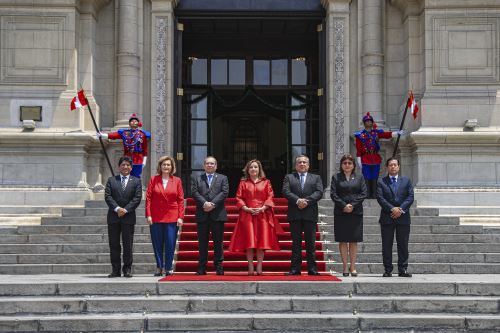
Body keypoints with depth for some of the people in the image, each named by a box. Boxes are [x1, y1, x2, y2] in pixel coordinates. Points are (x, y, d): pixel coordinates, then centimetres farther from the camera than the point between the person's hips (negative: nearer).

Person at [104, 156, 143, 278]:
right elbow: (107, 196, 1)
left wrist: (125, 210, -12)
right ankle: (115, 270, 8)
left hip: (128, 217, -1)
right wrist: (117, 208, -13)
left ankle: (127, 269, 7)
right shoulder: (111, 180, 11)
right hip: (113, 217, 1)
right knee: (114, 245, 3)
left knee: (128, 244, 0)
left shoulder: (136, 181, 8)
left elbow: (137, 198, -2)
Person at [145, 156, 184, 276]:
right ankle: (159, 267, 15)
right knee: (157, 244, 4)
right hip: (156, 217, 0)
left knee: (170, 244, -1)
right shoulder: (153, 180, 6)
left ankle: (168, 268, 10)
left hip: (172, 217, 0)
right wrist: (148, 215, -5)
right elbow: (148, 198, 3)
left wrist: (180, 217, -3)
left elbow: (181, 200, 4)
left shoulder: (177, 181, 6)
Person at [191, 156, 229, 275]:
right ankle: (201, 268, 6)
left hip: (217, 215, -1)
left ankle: (219, 268, 6)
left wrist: (213, 204, -13)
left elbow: (224, 192, -2)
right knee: (202, 242, 3)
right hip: (202, 215, 1)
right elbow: (194, 193, 0)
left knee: (218, 242, 1)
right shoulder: (197, 179, 14)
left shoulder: (222, 178, 12)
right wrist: (204, 203, -15)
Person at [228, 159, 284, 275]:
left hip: (262, 215, 0)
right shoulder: (243, 183, 11)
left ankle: (259, 268, -1)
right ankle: (250, 268, -4)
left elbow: (270, 197, 4)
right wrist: (246, 208, -9)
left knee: (261, 242, -4)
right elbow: (239, 198, 5)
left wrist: (263, 208, -10)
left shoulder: (266, 182, 11)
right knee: (249, 242, -6)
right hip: (247, 215, 0)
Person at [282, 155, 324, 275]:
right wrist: (298, 200, -17)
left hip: (310, 215, 0)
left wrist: (307, 201, -14)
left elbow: (319, 192, 0)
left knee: (311, 243, 0)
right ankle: (295, 269, 4)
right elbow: (286, 192, -2)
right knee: (296, 243, 2)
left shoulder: (316, 178, 15)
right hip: (294, 215, 0)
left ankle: (312, 269, 2)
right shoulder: (289, 177, 13)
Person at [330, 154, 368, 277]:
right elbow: (333, 194, -1)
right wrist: (343, 205, -12)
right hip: (341, 213, -1)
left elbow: (364, 193, 2)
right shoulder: (336, 177, 7)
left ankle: (353, 267, 7)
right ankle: (345, 267, 5)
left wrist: (353, 205, -9)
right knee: (343, 240, 0)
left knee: (354, 240, 2)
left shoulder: (359, 177, 10)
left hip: (356, 212, 1)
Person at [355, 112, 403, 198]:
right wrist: (359, 162, -8)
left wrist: (398, 133, -22)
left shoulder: (377, 133, 8)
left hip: (376, 159, 2)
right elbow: (358, 150, -2)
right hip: (365, 161, -2)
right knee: (367, 180, -2)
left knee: (375, 180, 3)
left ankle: (374, 196, 6)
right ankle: (368, 196, 2)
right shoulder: (360, 135, 1)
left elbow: (388, 134, -6)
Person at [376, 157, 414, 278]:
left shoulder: (406, 181, 10)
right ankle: (388, 270, 6)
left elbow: (410, 197, 2)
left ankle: (403, 269, 9)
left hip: (403, 218, 1)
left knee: (403, 245, 3)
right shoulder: (381, 182, 6)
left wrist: (400, 209, -11)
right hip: (387, 218, -1)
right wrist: (392, 209, -15)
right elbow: (380, 198, -4)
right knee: (387, 245, 1)